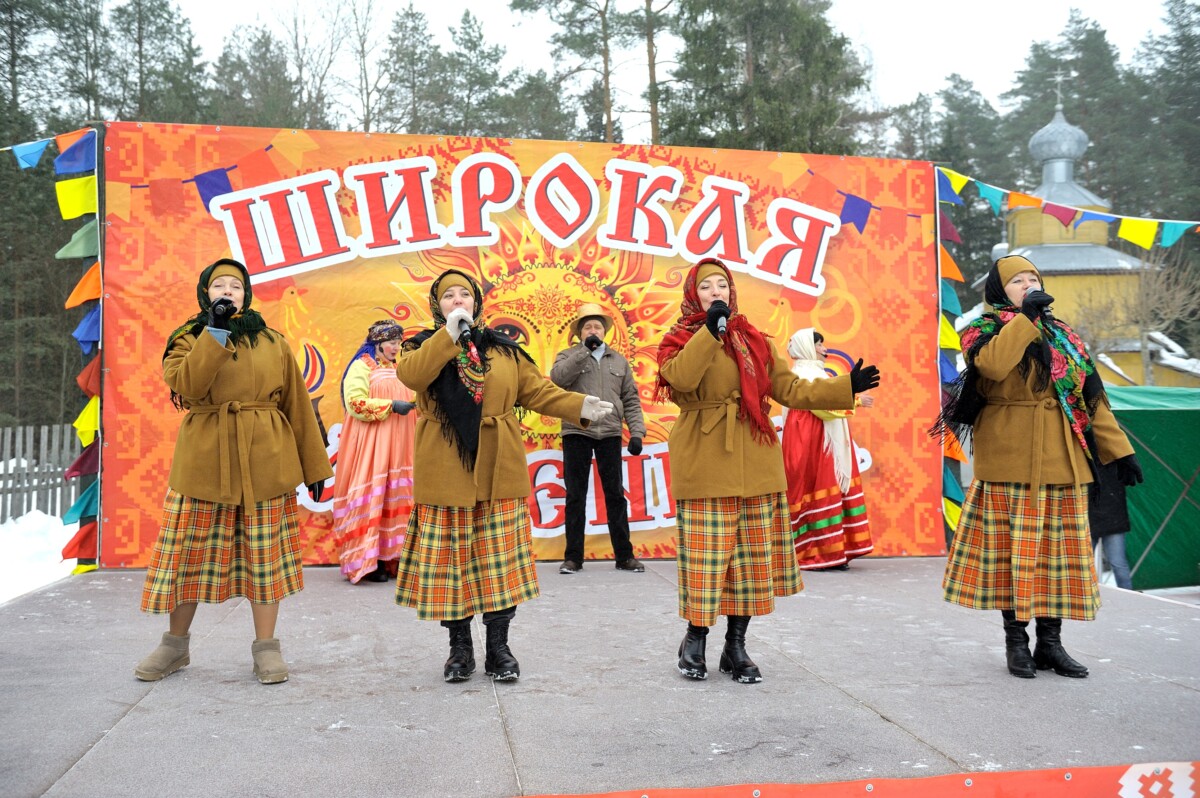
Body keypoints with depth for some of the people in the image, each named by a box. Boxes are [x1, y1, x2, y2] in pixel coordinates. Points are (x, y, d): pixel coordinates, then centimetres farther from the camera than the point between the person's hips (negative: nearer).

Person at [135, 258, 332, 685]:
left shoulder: (273, 343, 9)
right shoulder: (189, 340, 8)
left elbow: (297, 406, 9)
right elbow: (185, 386, -14)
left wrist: (314, 466, 7)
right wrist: (216, 331, -15)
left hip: (265, 460, 0)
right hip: (204, 460, 0)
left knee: (264, 553, 2)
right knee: (191, 551, 6)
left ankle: (266, 647, 13)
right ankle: (175, 644, 24)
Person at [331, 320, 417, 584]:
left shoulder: (399, 369, 19)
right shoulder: (362, 367, -3)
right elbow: (356, 403, -15)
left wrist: (417, 405, 6)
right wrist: (391, 405, -19)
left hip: (397, 446, 7)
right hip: (370, 443, -7)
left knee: (397, 497, 3)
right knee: (370, 498, -7)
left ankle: (390, 555, 7)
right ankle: (365, 561, -3)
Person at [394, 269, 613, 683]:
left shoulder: (504, 350, 12)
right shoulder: (424, 346, 6)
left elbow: (538, 391, 10)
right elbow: (410, 374, -16)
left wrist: (579, 406, -4)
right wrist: (450, 333, -21)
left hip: (498, 474, 1)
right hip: (446, 476, -1)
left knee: (499, 562, 3)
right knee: (449, 560, 4)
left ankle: (498, 647, 16)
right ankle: (459, 648, 19)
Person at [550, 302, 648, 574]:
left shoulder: (619, 361, 13)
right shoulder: (568, 356, 6)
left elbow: (631, 400, 11)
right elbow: (557, 378, -16)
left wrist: (637, 432, 0)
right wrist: (585, 349, -15)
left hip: (610, 434, 2)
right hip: (576, 433, -2)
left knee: (615, 494, 5)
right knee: (575, 496, 3)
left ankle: (624, 555, 12)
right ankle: (573, 557, 10)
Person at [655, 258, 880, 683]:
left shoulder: (754, 340, 15)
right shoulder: (680, 340, 2)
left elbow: (789, 389, 13)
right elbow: (680, 380, -20)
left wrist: (845, 388, 6)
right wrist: (710, 331, -24)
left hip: (756, 466, 4)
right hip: (705, 465, -4)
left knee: (752, 558, 7)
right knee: (706, 555, -3)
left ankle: (736, 647, 19)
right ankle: (695, 639, 17)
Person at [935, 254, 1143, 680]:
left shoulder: (1061, 335, 18)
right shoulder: (986, 329, 2)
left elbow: (1091, 396, 16)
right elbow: (994, 365, -23)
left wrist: (1119, 449, 11)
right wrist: (1025, 317, -17)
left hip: (1062, 461, 5)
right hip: (1010, 459, -5)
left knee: (1058, 549, 6)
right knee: (1013, 547, -2)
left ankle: (1050, 642, 14)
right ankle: (1016, 641, 8)